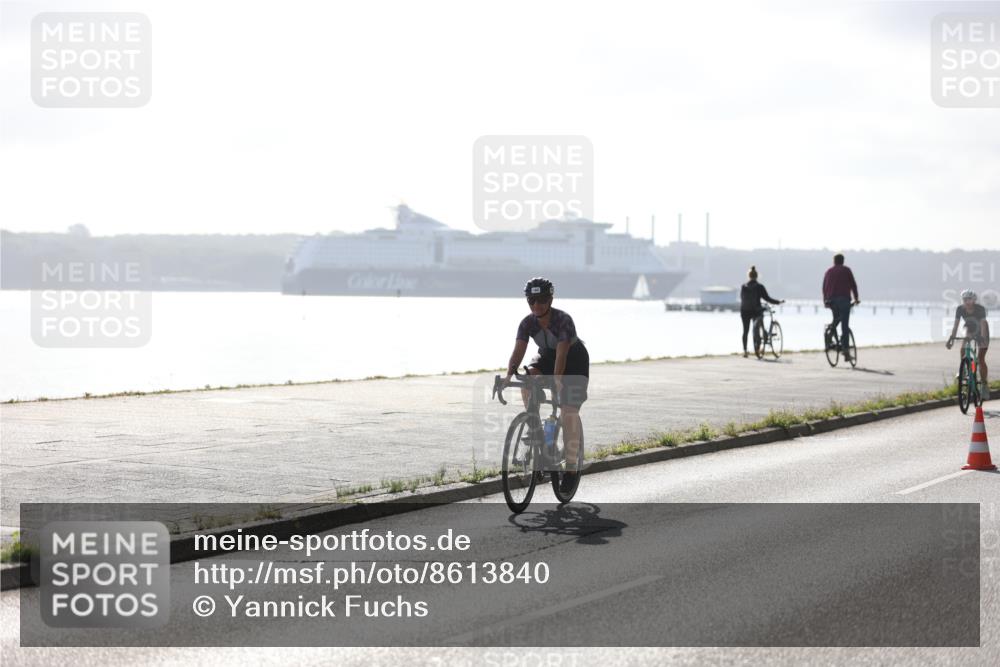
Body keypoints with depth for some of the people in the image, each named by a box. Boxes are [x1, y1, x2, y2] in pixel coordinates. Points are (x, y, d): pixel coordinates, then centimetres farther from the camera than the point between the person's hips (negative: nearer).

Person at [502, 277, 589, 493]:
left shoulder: (563, 320, -32)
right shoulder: (528, 322, -18)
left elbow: (561, 354, -42)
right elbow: (518, 351, -28)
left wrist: (556, 381, -55)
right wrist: (508, 375, -45)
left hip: (575, 361, -5)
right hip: (546, 357, 5)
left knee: (569, 412, -15)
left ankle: (571, 468, -7)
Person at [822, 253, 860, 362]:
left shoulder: (829, 271, 16)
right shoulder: (846, 270, 7)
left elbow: (824, 286, 13)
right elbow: (853, 285, 4)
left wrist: (825, 300, 18)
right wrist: (856, 298, 11)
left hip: (831, 299, 3)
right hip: (844, 299, -3)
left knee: (836, 319, 28)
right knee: (845, 325, -5)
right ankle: (846, 349, -11)